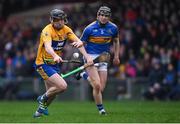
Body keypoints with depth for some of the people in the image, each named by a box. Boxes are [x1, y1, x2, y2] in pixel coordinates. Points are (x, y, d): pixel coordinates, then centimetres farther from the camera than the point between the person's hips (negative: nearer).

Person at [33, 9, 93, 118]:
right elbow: (48, 47, -39)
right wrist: (55, 56, -60)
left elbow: (79, 42, -9)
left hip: (54, 64, 8)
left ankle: (40, 111, 34)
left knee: (52, 92, 13)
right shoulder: (47, 31, -22)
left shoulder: (66, 30, -1)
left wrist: (86, 56, -26)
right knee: (62, 86, -20)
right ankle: (43, 99, 4)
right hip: (43, 64, -8)